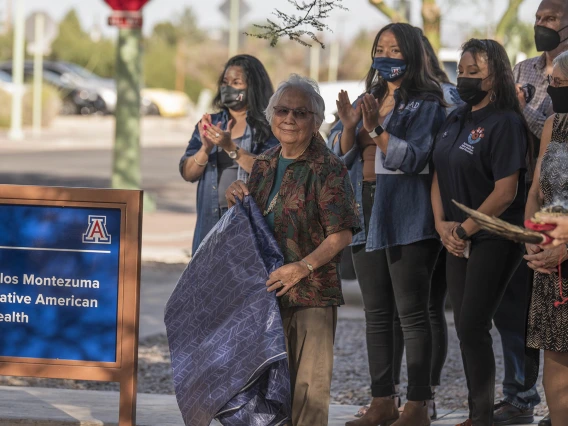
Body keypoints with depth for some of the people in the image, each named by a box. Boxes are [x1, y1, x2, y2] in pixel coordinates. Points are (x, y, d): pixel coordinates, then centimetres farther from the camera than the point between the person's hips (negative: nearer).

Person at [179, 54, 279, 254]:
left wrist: (231, 147, -21)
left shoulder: (267, 127, 1)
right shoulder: (211, 123, 14)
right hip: (211, 222, 4)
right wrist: (206, 148, -12)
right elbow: (187, 174, 7)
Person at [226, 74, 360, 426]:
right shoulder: (265, 165, 11)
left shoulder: (329, 169, -9)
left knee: (308, 381, -4)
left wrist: (303, 267, -24)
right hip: (267, 289, 7)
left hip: (312, 293, -6)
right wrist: (238, 199, 3)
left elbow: (341, 235, -14)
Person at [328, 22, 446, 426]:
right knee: (377, 314, 9)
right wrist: (349, 127, -9)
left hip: (406, 219, -7)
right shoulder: (367, 100, 15)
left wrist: (376, 129, -23)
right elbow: (340, 156, 10)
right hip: (366, 214, 7)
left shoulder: (426, 104, -4)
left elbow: (412, 157, -13)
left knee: (412, 312, -6)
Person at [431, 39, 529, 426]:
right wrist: (442, 223, -1)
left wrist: (465, 230, -12)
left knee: (473, 326, -9)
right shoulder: (456, 120, 11)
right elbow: (440, 175, 14)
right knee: (465, 326, 8)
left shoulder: (505, 122, -13)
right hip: (459, 239, 7)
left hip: (493, 239, -7)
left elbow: (505, 192, -18)